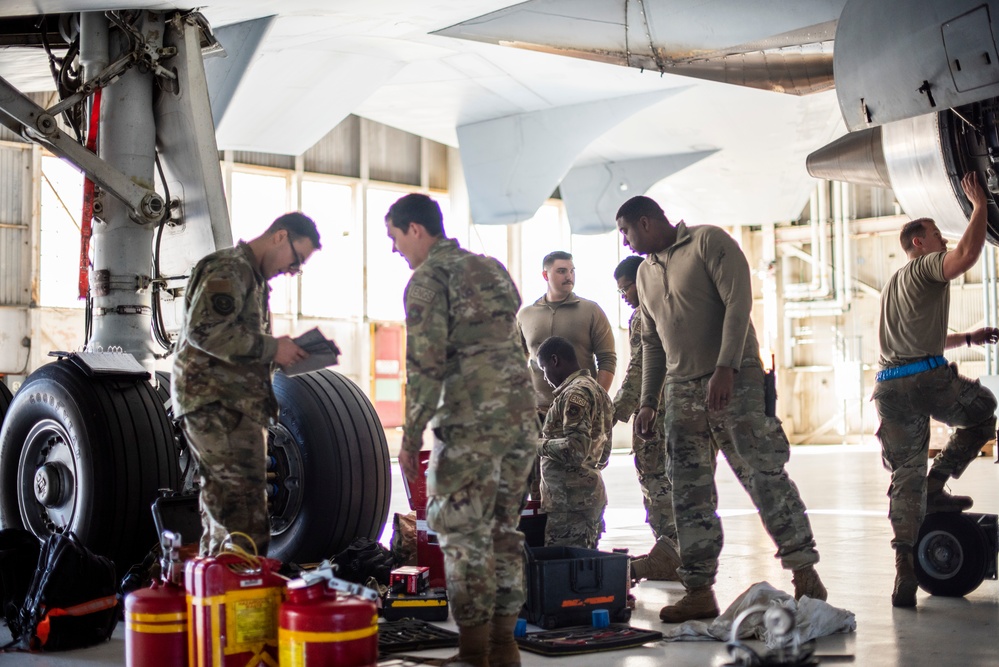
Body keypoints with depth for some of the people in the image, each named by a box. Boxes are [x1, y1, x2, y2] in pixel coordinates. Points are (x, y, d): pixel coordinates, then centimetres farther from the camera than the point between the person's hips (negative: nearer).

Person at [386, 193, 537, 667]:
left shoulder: (428, 279, -5)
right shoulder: (492, 268, 20)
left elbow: (425, 364, -12)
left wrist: (411, 436, -8)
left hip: (470, 421, -8)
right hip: (522, 413, 8)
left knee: (463, 535, -1)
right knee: (504, 530, 13)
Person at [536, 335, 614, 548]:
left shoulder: (575, 393, -12)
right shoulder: (597, 390, 19)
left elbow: (576, 449, -22)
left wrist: (539, 446, -9)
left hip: (571, 500, -10)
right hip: (593, 495, 10)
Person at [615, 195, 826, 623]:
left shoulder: (708, 241, -3)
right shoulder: (645, 272, 18)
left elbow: (738, 302, -13)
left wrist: (726, 368, -22)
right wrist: (648, 402, 15)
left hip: (734, 380, -6)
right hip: (681, 391, 7)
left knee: (764, 476, -9)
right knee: (689, 493, 2)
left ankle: (804, 572, -1)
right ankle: (699, 592, 5)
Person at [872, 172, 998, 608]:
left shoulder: (893, 285, 33)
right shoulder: (926, 266, 5)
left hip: (890, 385, 7)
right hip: (925, 376, -7)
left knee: (905, 478, 5)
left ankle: (905, 572, -5)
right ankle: (936, 486, 5)